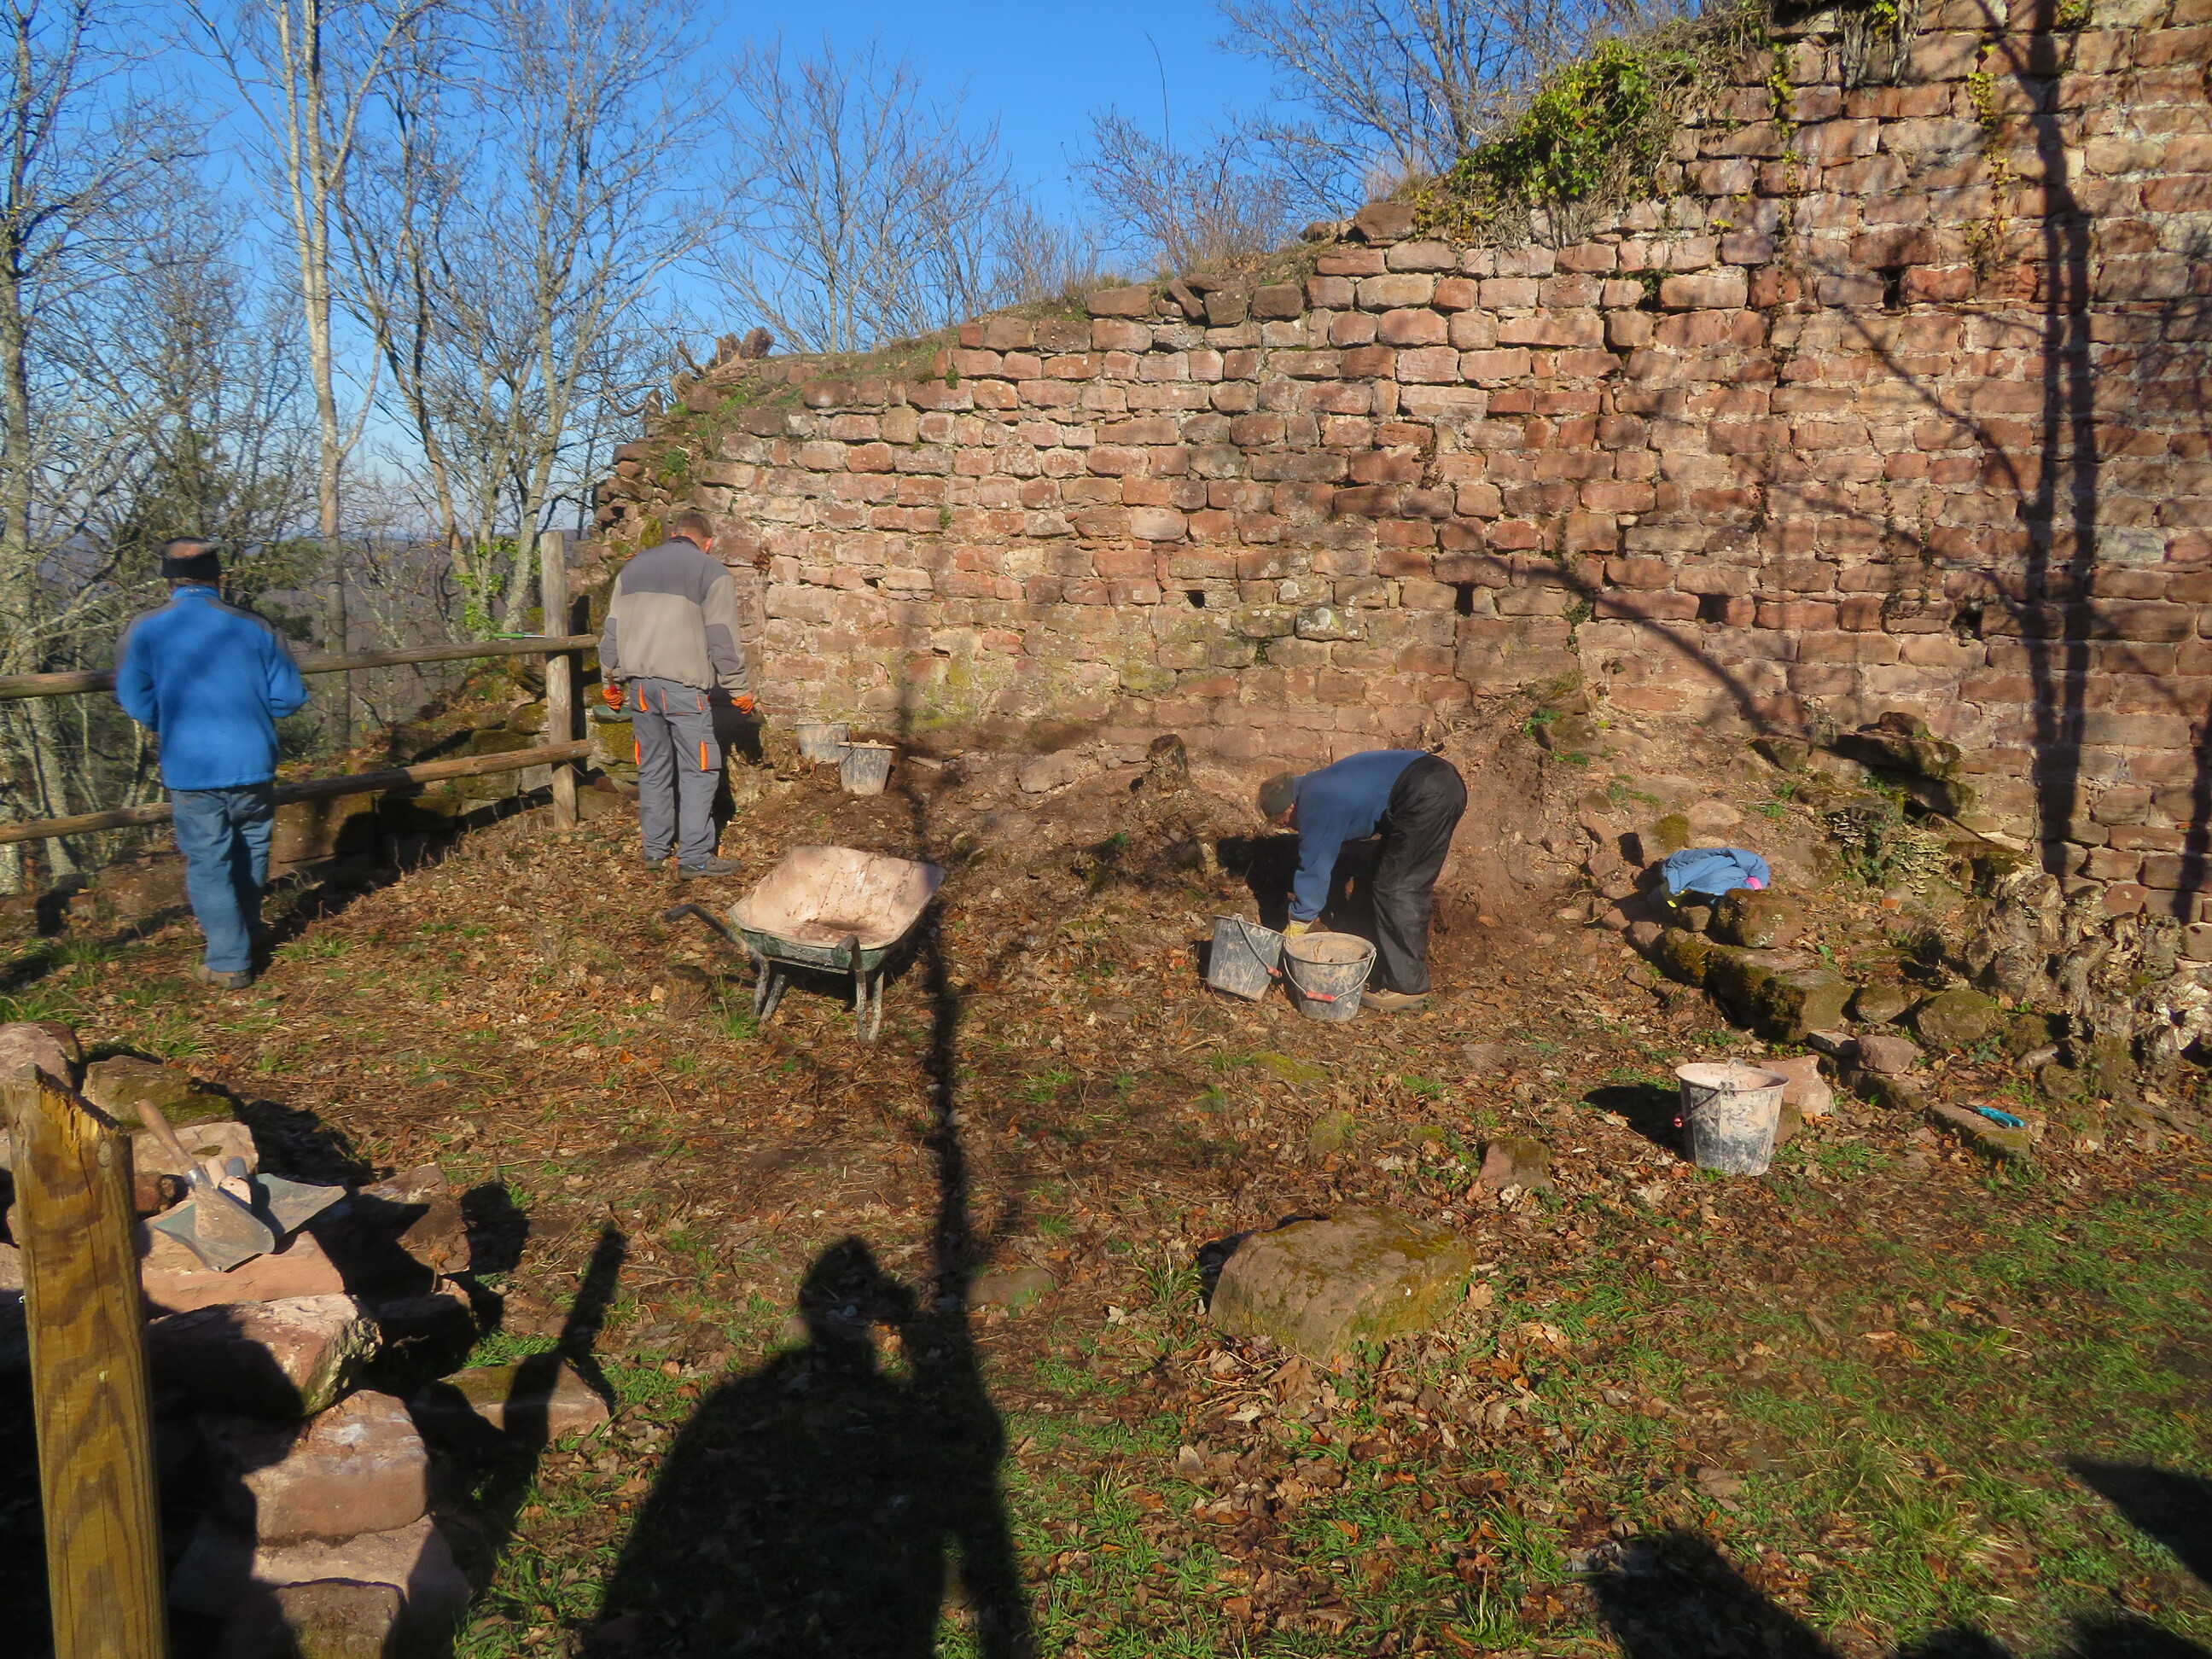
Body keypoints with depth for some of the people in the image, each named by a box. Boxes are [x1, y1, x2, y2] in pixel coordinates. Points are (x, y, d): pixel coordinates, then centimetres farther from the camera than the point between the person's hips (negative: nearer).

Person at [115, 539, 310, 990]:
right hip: (253, 763, 2)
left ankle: (229, 962, 7)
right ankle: (244, 933, 37)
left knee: (208, 864, 6)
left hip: (190, 770, -2)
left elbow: (137, 703, -5)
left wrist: (173, 727, 15)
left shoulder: (145, 632, -6)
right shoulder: (253, 627, -2)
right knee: (251, 850, 21)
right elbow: (289, 696, -3)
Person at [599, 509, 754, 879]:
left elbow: (612, 630, 19)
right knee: (699, 770, -3)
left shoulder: (633, 568, 18)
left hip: (639, 682, 6)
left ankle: (655, 851, 18)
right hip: (683, 683, -6)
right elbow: (722, 638, -3)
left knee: (653, 768, 13)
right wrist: (739, 689, 3)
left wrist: (610, 681, 26)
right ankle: (695, 858, -5)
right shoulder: (711, 571, 1)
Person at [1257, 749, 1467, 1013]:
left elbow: (1314, 870, 0)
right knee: (1410, 887, 17)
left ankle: (1408, 987, 2)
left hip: (1424, 796, -10)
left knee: (1396, 890, -2)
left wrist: (1292, 937, 8)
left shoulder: (1316, 808, -5)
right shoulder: (1319, 786, 23)